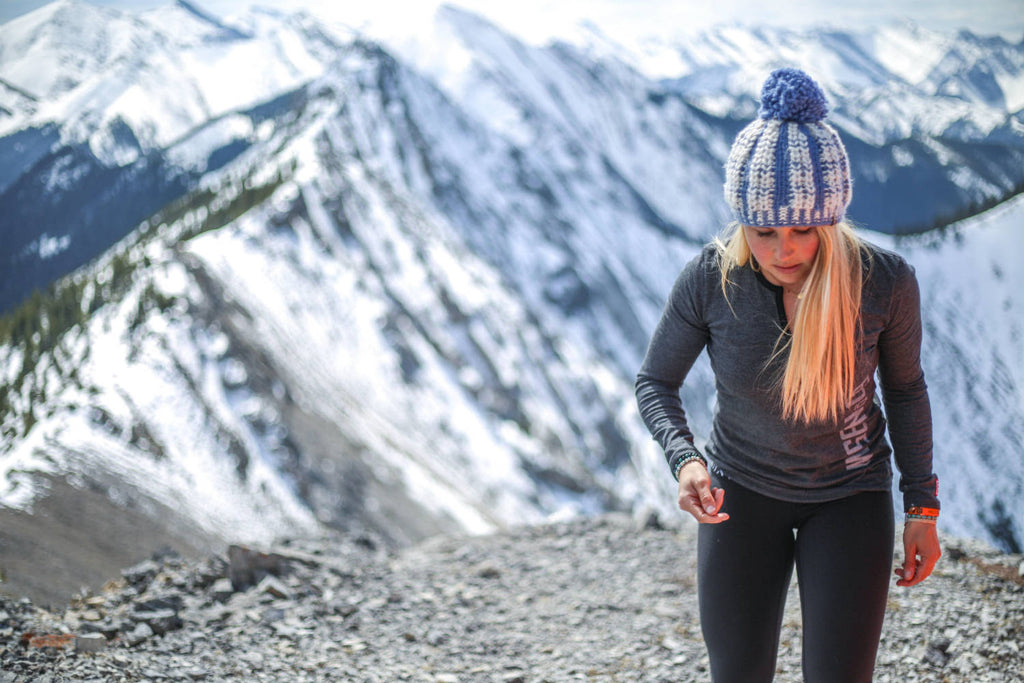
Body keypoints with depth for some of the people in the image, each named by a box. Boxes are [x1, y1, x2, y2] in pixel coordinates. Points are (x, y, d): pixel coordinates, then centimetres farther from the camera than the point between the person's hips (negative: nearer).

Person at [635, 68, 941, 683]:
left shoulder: (886, 281, -23)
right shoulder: (710, 279, -23)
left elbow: (905, 386, -4)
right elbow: (656, 383, -8)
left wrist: (923, 509, 2)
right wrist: (685, 460, -27)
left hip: (850, 494, 0)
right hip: (742, 489, 1)